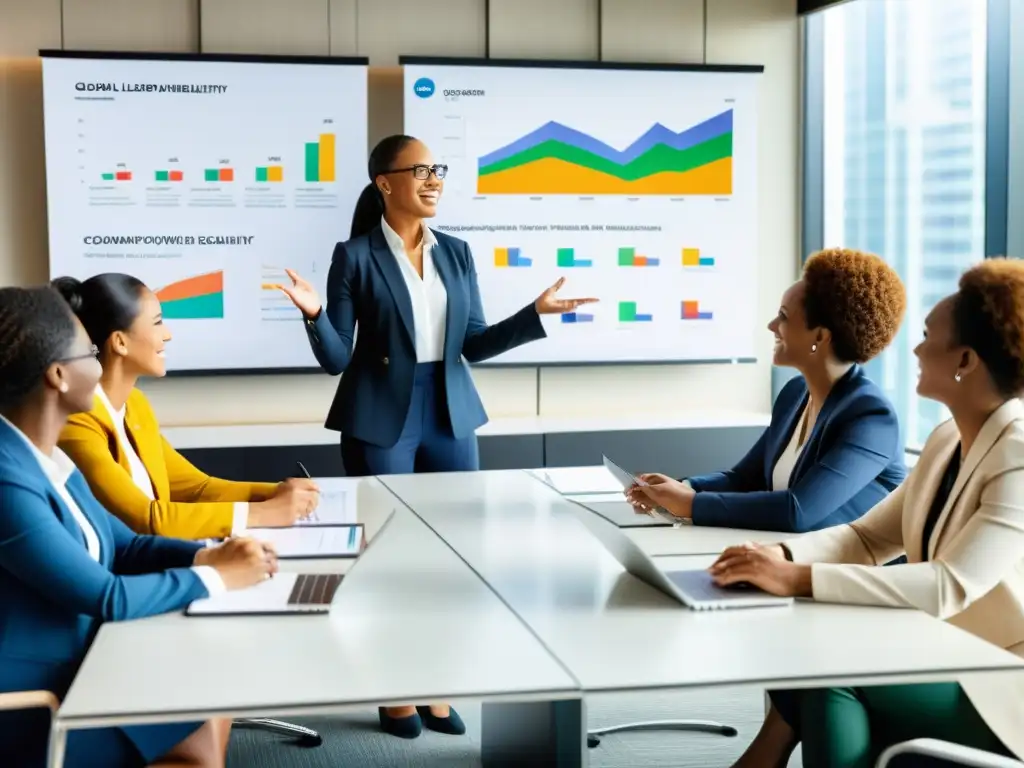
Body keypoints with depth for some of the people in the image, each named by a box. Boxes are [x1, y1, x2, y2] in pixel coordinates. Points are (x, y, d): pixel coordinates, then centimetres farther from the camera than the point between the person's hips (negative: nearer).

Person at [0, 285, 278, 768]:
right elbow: (105, 596, -24)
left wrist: (208, 555, -5)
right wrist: (218, 577, -12)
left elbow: (121, 545, 12)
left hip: (80, 657, 9)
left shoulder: (47, 455, 5)